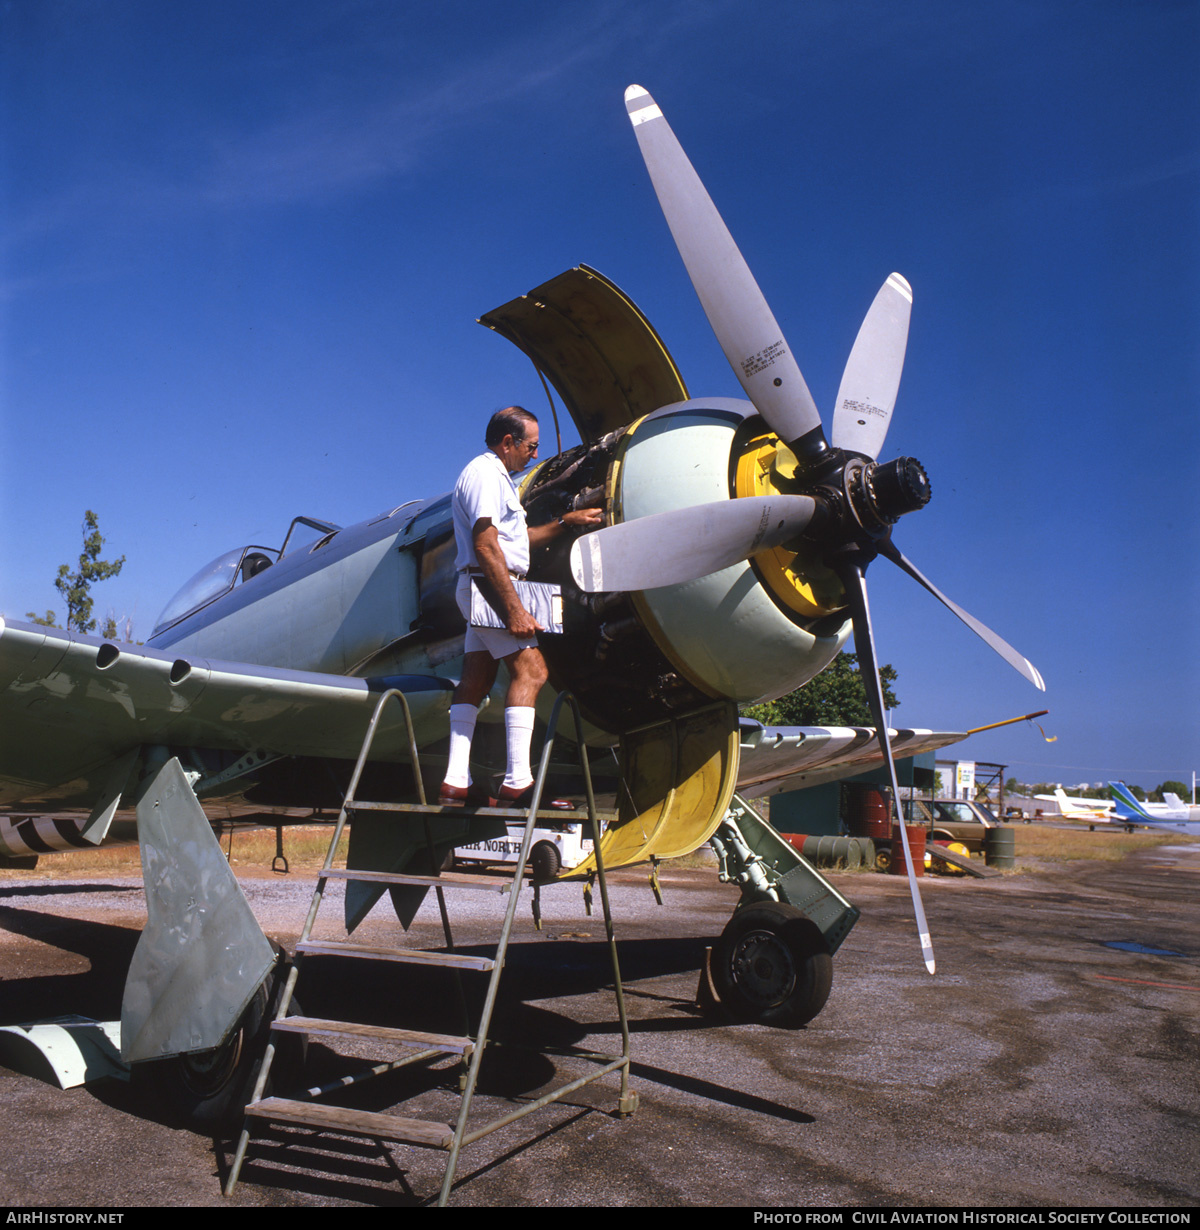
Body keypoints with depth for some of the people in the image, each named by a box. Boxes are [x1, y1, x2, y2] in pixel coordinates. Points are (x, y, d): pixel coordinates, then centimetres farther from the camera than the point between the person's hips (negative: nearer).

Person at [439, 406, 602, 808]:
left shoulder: (494, 476, 23)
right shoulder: (484, 473, -11)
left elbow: (516, 538, 29)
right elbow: (486, 545, -21)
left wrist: (566, 522, 25)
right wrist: (514, 608, -25)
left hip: (482, 589, 11)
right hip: (489, 584, -11)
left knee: (475, 680, 7)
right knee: (530, 669, -15)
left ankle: (456, 783, 8)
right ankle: (518, 783, -18)